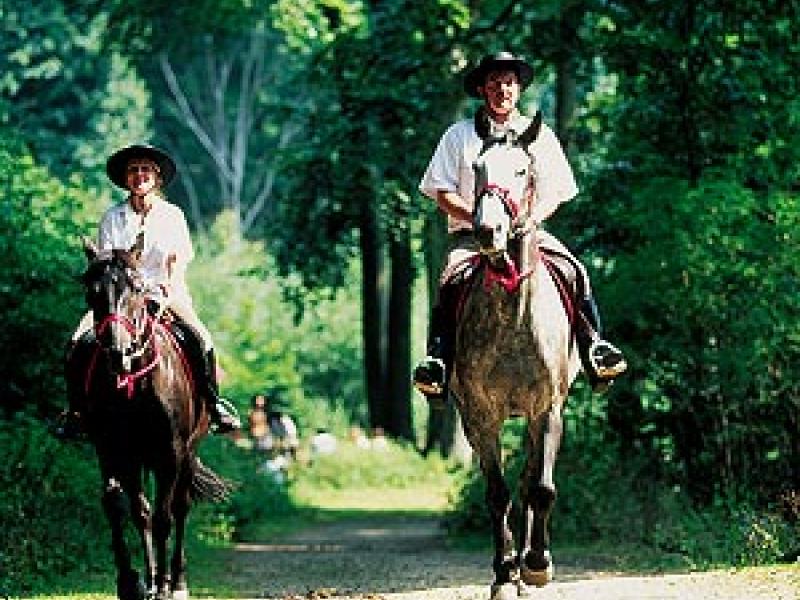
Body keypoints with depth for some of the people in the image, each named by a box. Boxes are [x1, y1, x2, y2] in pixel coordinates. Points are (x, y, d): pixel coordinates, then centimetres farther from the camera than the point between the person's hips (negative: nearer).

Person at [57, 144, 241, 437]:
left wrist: (169, 284, -17)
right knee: (78, 341, -21)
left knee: (202, 340, -26)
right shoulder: (112, 217, 7)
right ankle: (75, 411, -10)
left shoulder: (173, 215, 7)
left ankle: (213, 403, -12)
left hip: (166, 293, -1)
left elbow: (180, 258, 2)